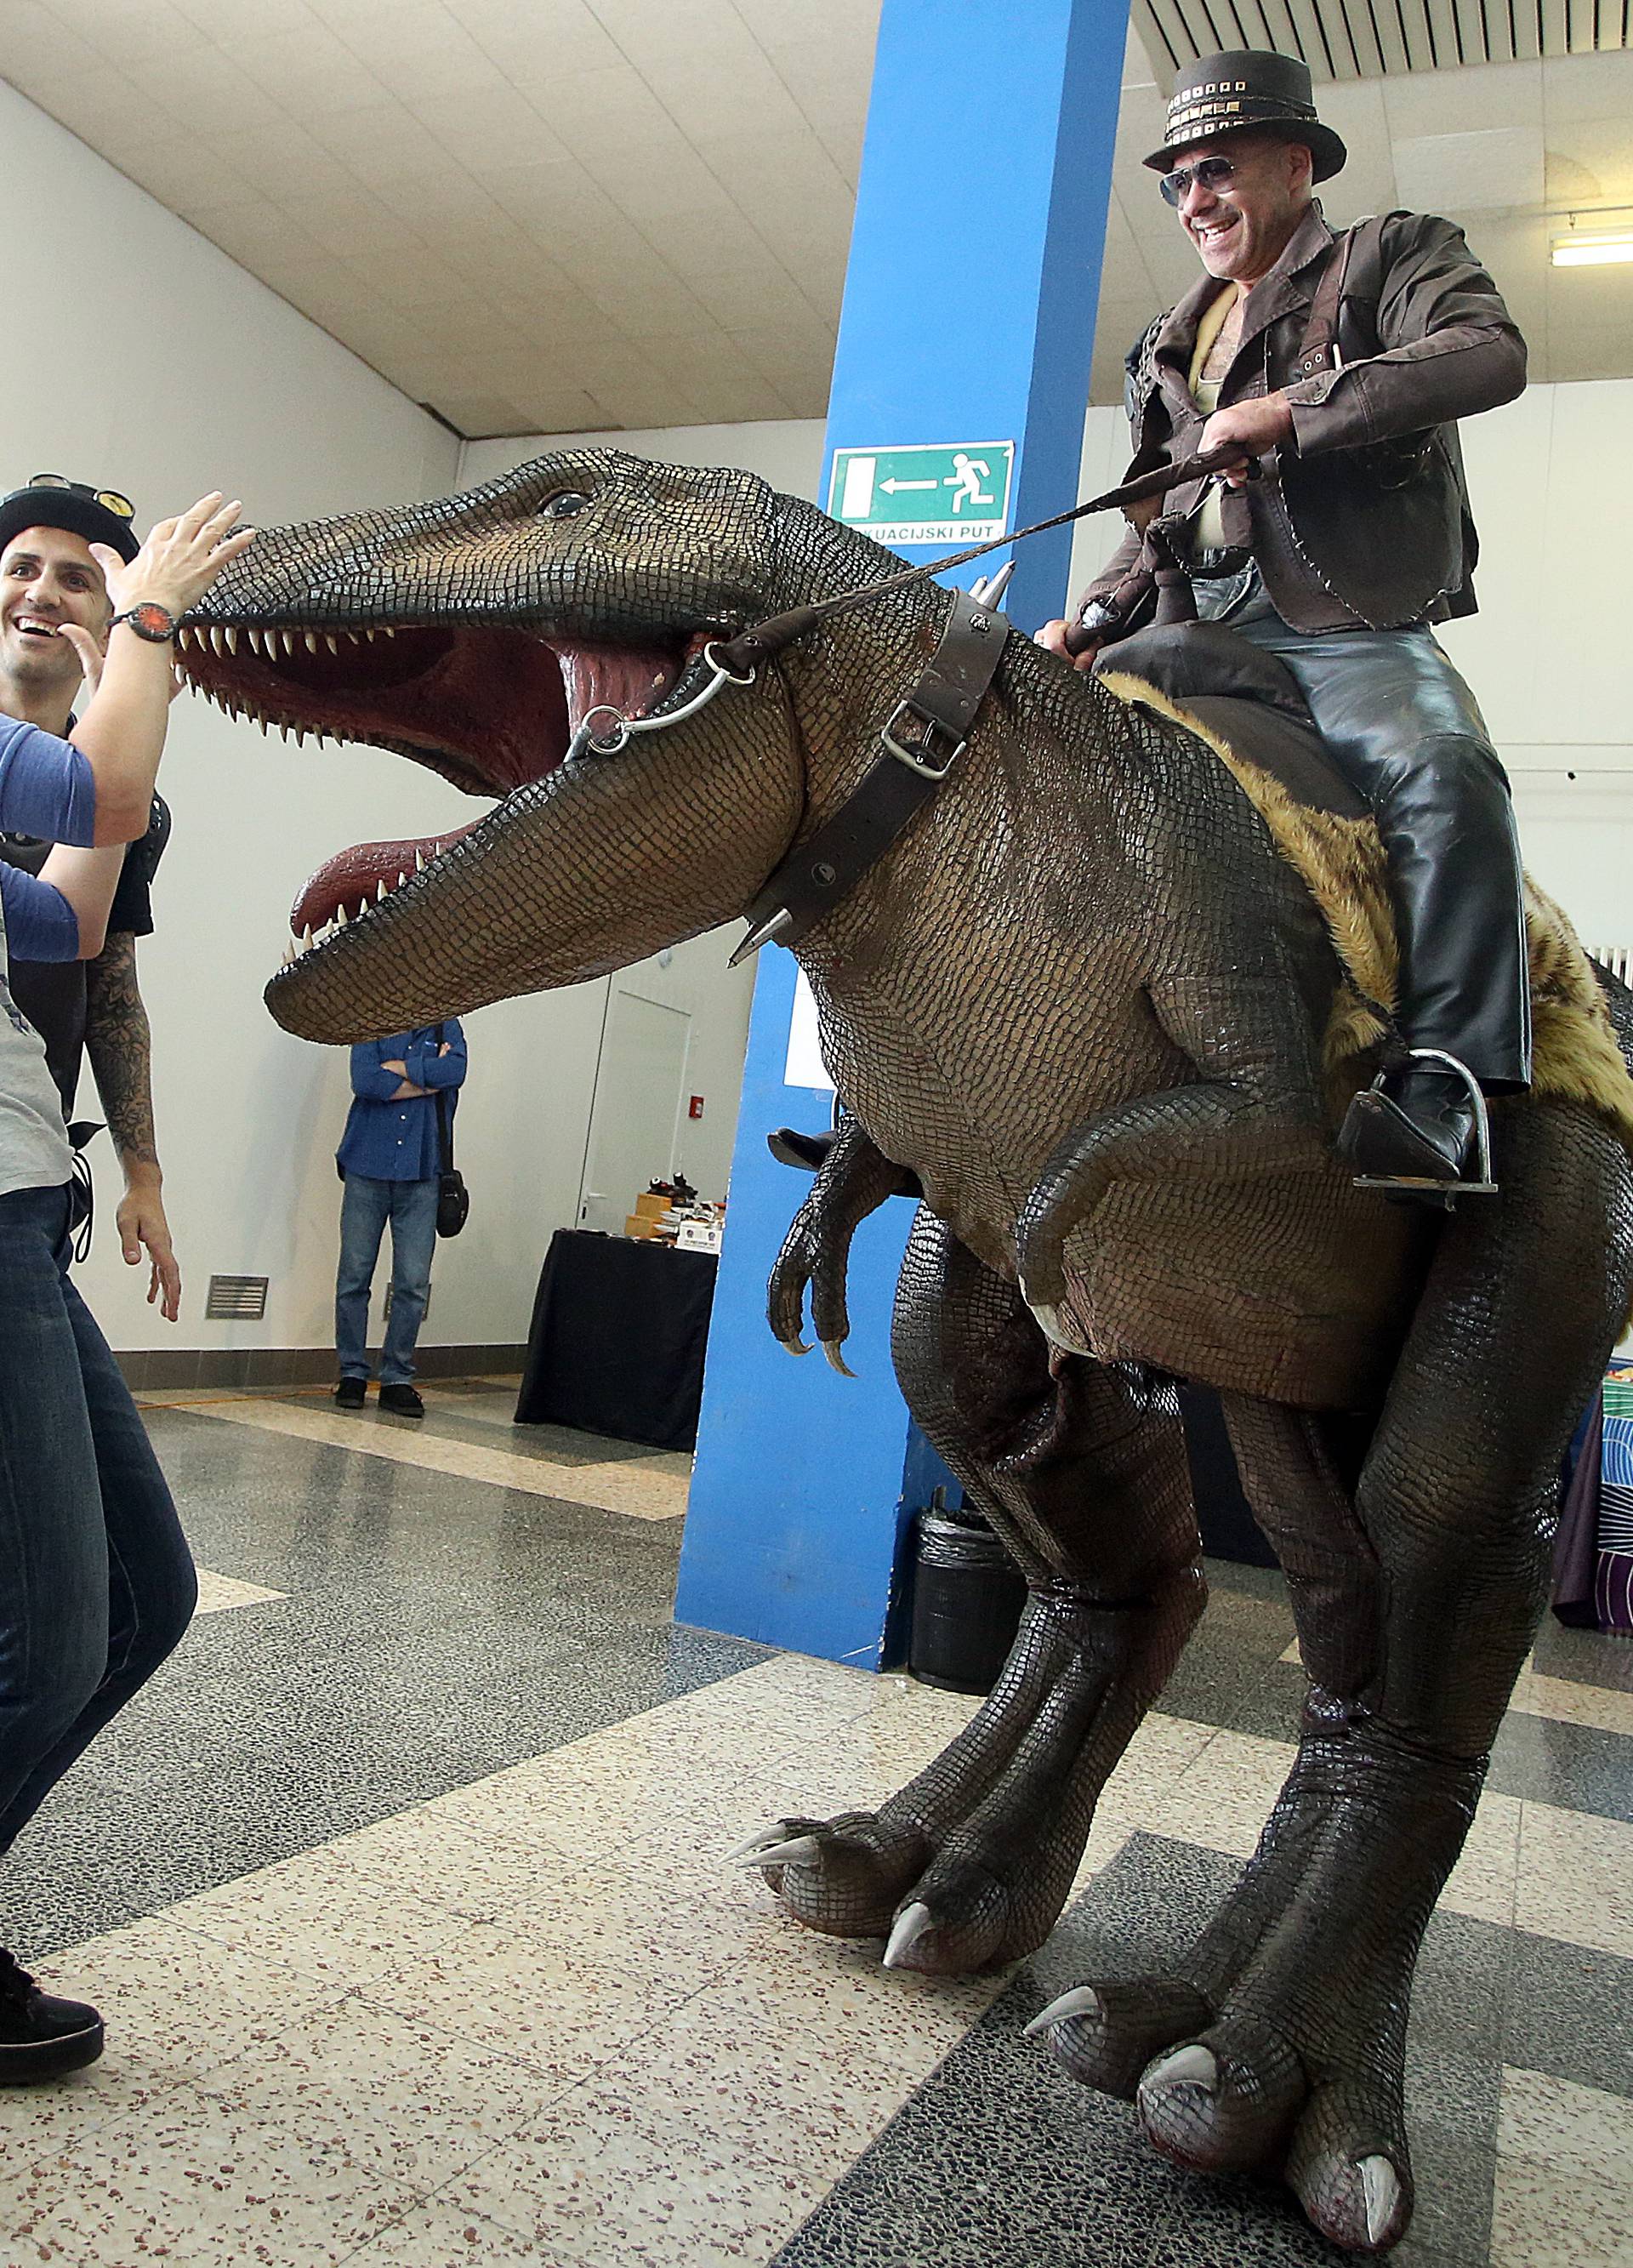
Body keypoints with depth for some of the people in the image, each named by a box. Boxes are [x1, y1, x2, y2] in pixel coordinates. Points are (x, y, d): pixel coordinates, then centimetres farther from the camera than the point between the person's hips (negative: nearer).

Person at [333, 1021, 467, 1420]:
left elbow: (455, 1070, -10)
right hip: (368, 1167, -1)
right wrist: (427, 1080, -6)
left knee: (414, 1282, 0)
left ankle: (398, 1379, 10)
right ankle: (352, 1373, 14)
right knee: (354, 1276, 2)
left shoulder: (446, 1028, 11)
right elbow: (365, 1082, -10)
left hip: (421, 1175, 1)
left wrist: (396, 1067, -7)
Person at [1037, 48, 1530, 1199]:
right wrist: (1092, 622, 11)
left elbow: (1491, 351, -11)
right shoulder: (1171, 346, 29)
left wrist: (1289, 410, -18)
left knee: (1441, 769, -35)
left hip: (1355, 635, -6)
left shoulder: (1394, 255, 11)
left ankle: (1446, 1086, -39)